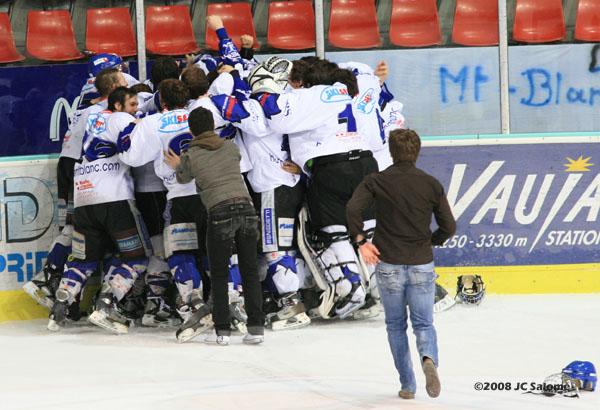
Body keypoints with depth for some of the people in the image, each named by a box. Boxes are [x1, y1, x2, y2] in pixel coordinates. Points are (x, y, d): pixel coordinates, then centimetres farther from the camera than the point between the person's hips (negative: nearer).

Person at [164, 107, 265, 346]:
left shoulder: (191, 156, 5)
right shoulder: (231, 148, 14)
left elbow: (183, 178, 24)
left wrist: (177, 166, 48)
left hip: (220, 212, -3)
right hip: (246, 206, 3)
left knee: (219, 274, 7)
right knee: (250, 271, 8)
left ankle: (222, 330, 2)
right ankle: (256, 327, 5)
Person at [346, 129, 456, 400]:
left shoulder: (376, 181, -3)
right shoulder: (431, 184, 0)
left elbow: (353, 208, -19)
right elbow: (448, 227, 1)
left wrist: (360, 240, -7)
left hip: (389, 265, 0)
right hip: (422, 265, 0)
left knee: (396, 325, 15)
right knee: (423, 323, 8)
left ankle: (407, 385, 14)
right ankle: (428, 358, -24)